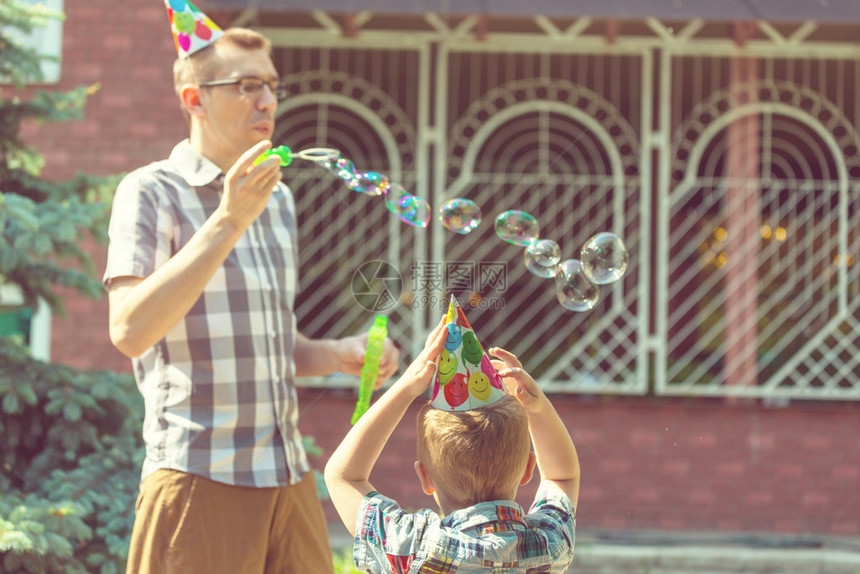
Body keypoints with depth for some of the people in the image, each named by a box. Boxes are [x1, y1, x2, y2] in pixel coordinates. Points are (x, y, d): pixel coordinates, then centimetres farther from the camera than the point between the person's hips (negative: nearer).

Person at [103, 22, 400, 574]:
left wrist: (339, 354, 6)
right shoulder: (152, 192, -3)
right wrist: (227, 222, -20)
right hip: (199, 481, -7)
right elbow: (130, 331, -18)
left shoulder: (277, 199, 19)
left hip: (290, 480, 7)